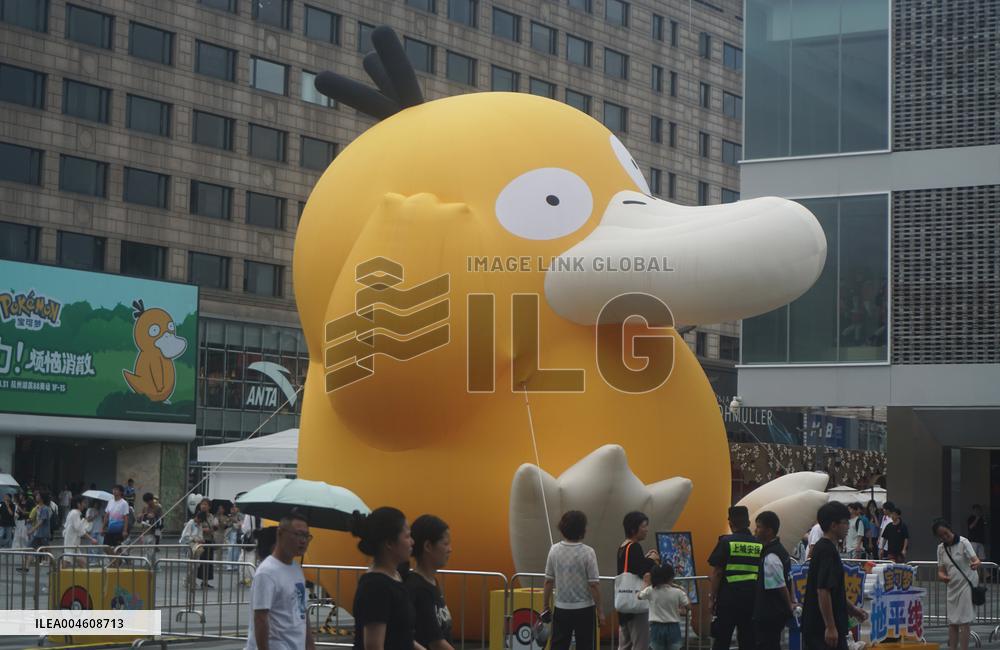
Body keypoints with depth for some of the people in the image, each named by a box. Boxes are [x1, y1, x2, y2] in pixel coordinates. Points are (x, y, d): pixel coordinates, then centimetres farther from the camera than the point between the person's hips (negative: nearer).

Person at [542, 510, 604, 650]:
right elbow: (593, 585, -12)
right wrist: (599, 611, -2)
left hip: (562, 608, 3)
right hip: (584, 609, -2)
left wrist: (545, 606, 11)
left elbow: (548, 582, 0)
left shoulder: (554, 550, -4)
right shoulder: (588, 552, -12)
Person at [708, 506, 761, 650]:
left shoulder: (726, 542, -6)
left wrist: (712, 597, -1)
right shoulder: (759, 545, 5)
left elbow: (717, 572, -8)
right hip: (752, 599, 3)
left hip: (729, 596, -3)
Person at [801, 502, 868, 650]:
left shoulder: (822, 548, 14)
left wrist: (852, 609, 26)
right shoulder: (827, 551, -17)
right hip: (824, 627, -10)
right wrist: (830, 627, -23)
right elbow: (823, 591, -23)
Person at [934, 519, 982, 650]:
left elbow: (976, 559, -23)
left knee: (963, 622, -9)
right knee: (952, 622, 6)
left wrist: (976, 564, -48)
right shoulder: (941, 548, 4)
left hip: (967, 585, -6)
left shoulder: (963, 543, -12)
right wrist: (942, 576, -20)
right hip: (952, 587, 6)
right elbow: (941, 570, 4)